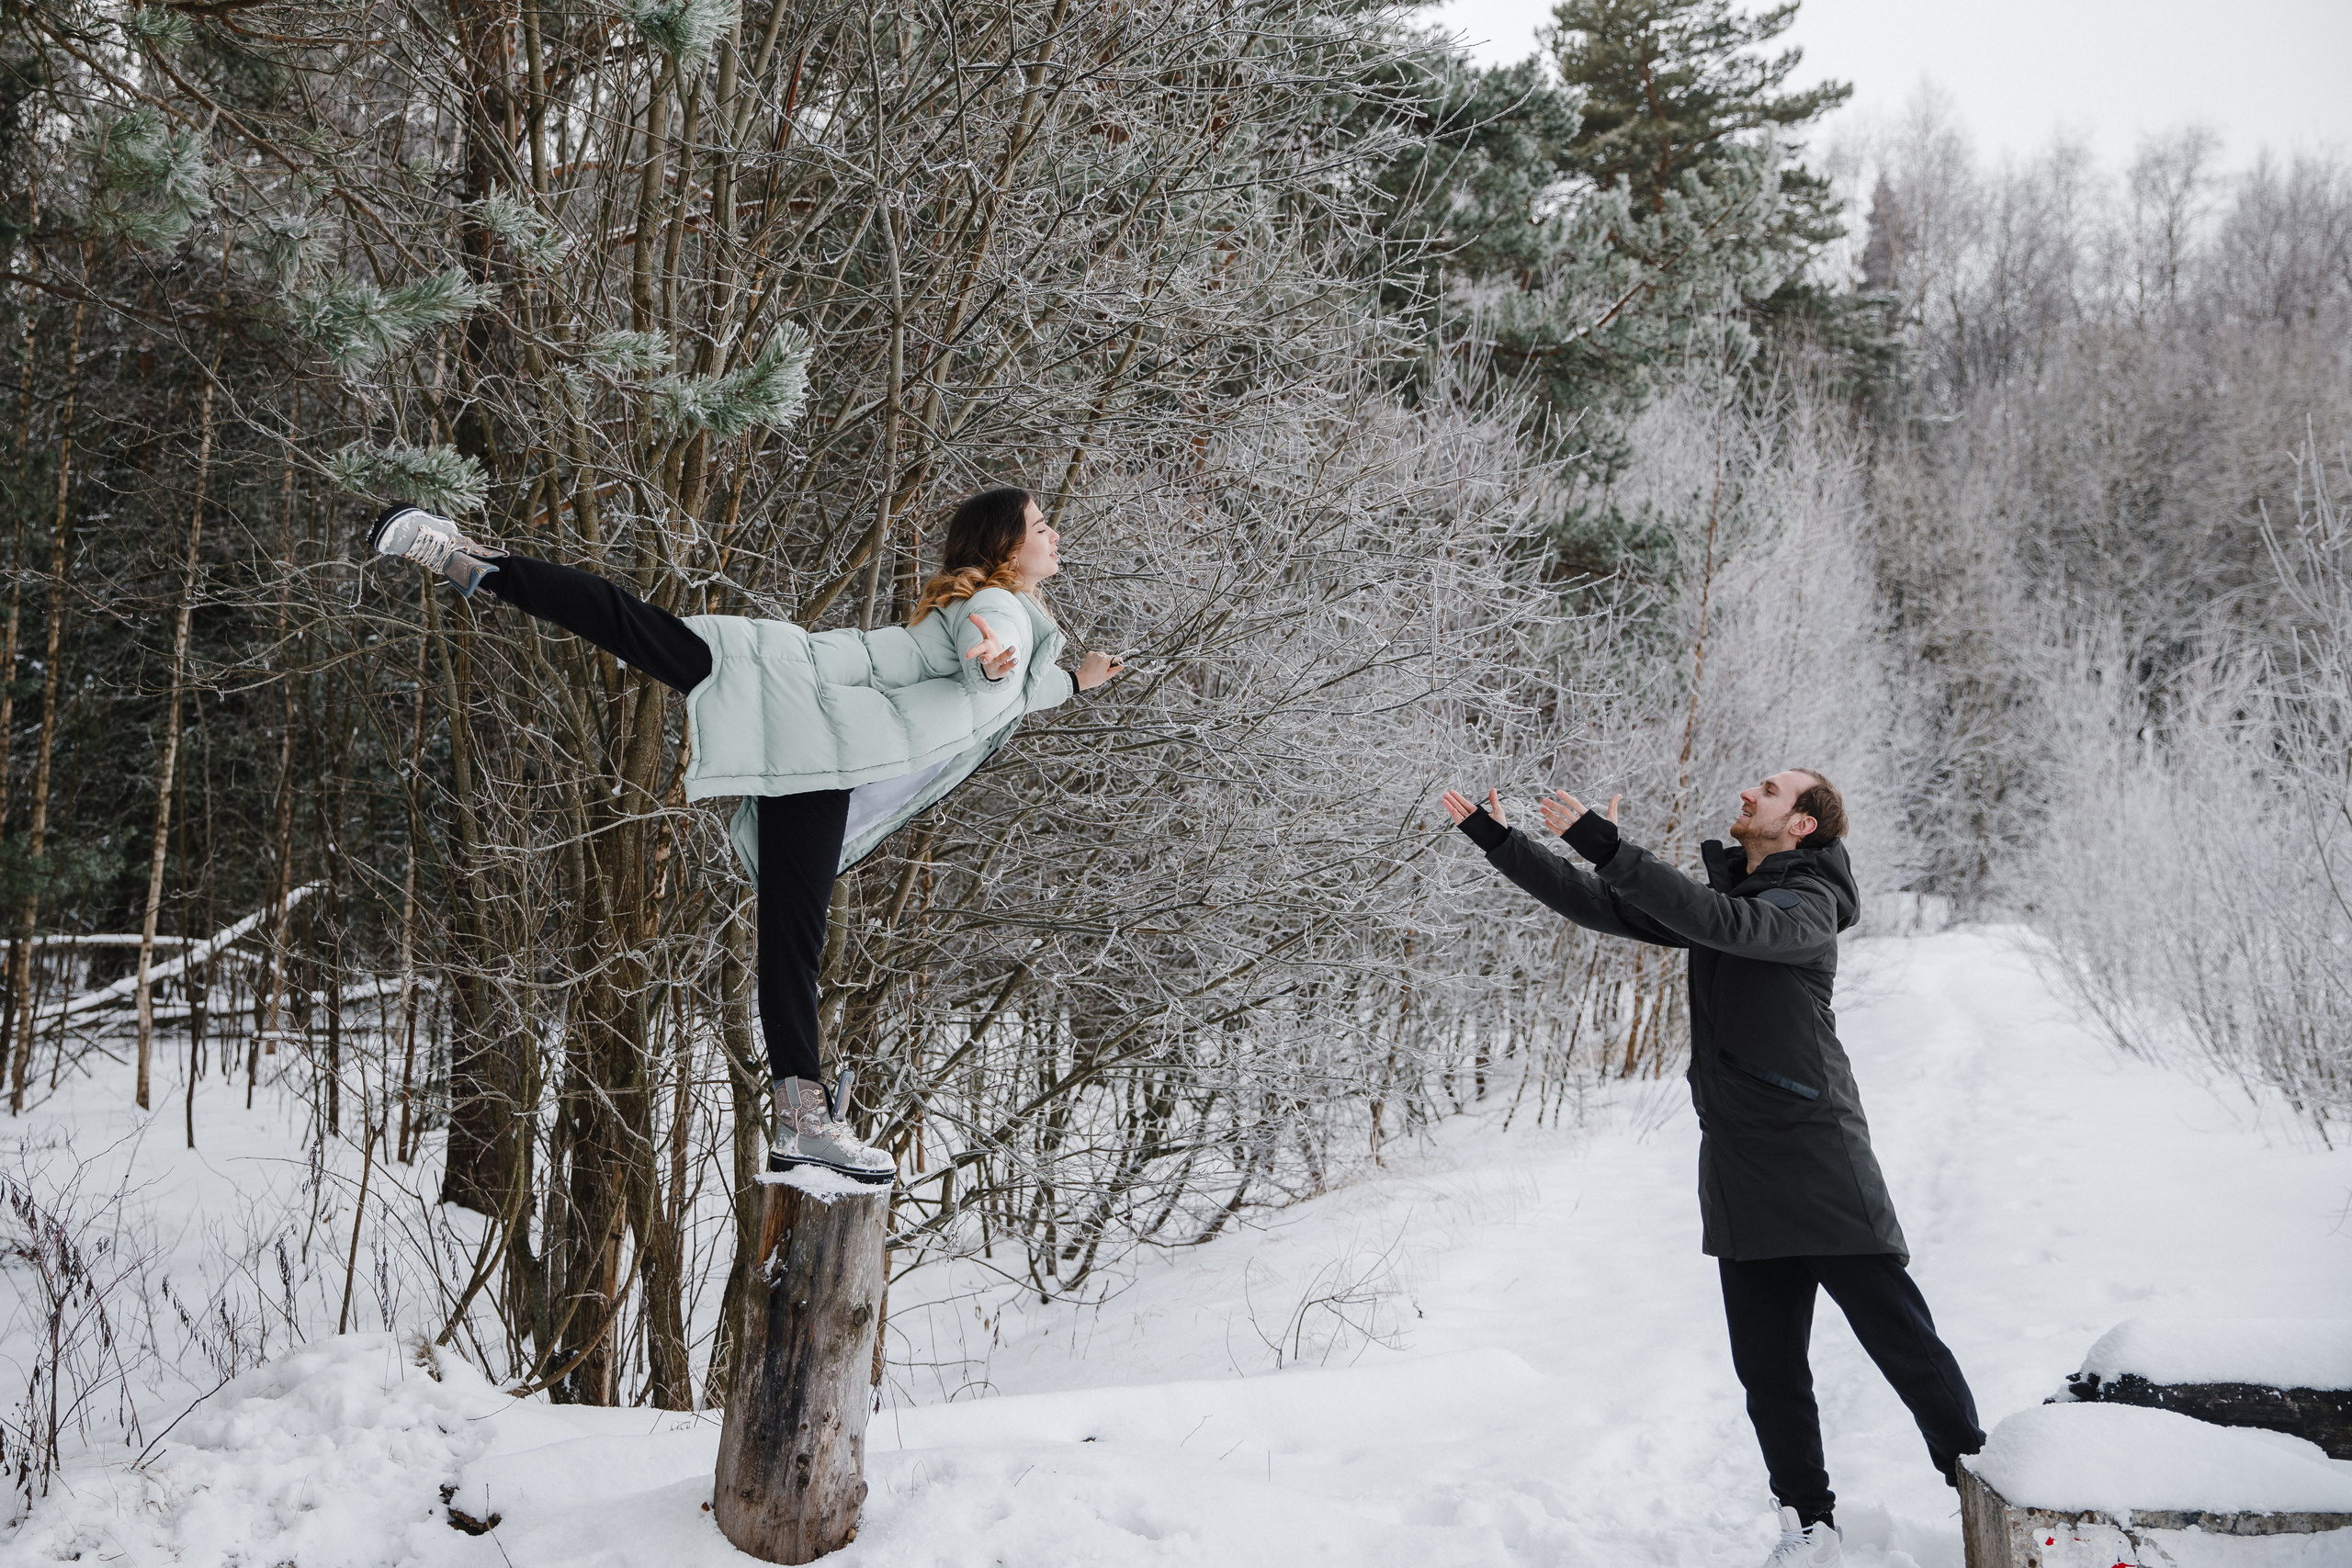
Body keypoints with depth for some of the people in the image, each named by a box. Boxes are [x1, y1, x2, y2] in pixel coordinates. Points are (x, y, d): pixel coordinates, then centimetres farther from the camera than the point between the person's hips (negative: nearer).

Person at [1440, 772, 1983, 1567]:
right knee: (1767, 1368, 10)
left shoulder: (1806, 905, -9)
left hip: (1821, 1169, -7)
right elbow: (1598, 905, 14)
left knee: (1904, 1342, 0)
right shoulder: (1716, 893, 14)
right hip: (1742, 1178, 7)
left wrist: (1607, 848, -33)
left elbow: (1729, 924, -29)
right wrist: (1499, 840, 8)